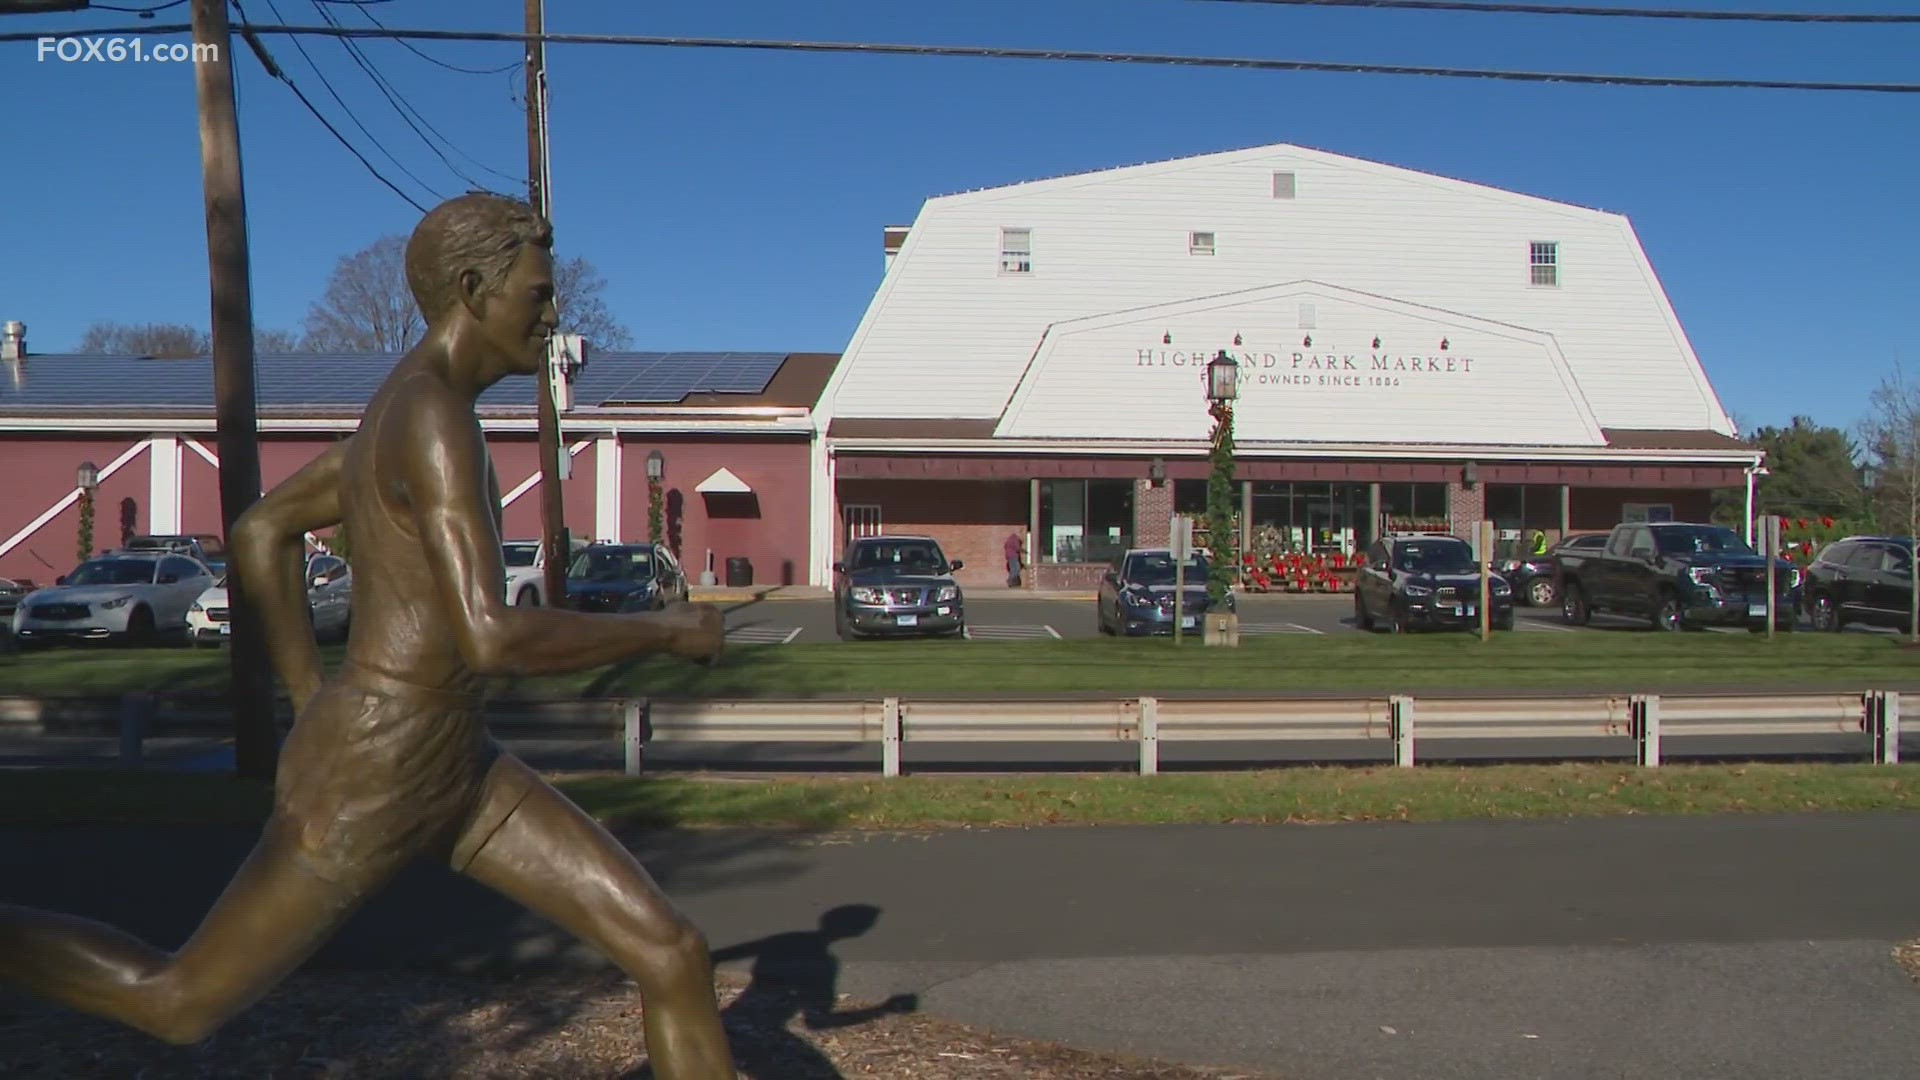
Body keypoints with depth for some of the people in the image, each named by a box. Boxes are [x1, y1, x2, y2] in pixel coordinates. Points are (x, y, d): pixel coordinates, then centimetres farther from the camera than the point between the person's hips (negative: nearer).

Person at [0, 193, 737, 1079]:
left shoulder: (410, 413, 11)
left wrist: (314, 705, 21)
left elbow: (259, 532, 21)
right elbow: (492, 641, -31)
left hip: (451, 772, 9)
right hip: (368, 783, -9)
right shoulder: (433, 418, -22)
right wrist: (664, 630, -16)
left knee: (673, 956, 3)